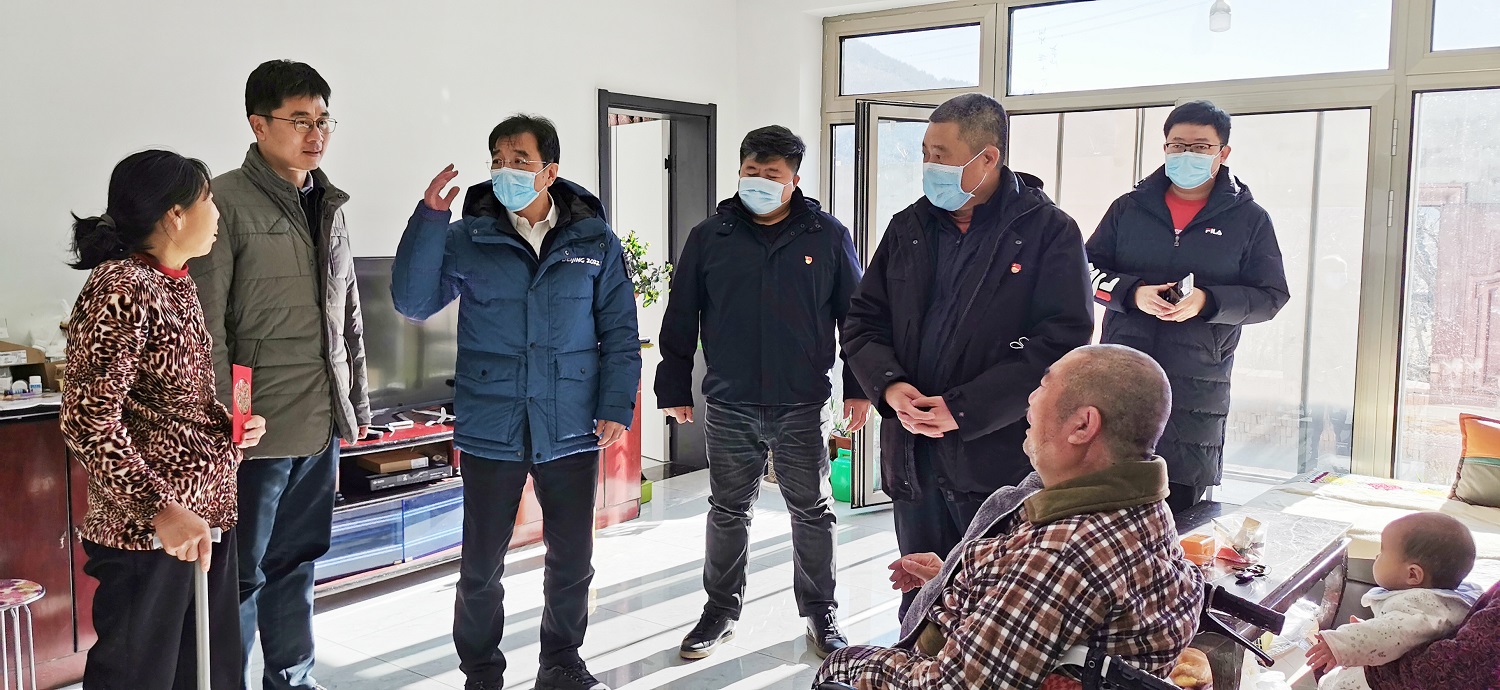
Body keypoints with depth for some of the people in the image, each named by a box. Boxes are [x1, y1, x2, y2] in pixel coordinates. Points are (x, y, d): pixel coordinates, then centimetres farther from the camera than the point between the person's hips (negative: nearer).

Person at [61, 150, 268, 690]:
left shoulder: (178, 284, 11)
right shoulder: (120, 289, -16)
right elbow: (88, 421, -20)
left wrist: (230, 425, 5)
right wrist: (159, 509, -25)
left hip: (210, 512, 8)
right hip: (146, 529, -8)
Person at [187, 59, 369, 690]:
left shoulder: (329, 206, 13)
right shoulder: (228, 200, -9)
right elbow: (206, 323, -13)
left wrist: (356, 402, 16)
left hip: (322, 425, 7)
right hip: (257, 425, -7)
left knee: (296, 565, 17)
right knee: (242, 575, 4)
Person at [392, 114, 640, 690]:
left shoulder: (594, 240, 2)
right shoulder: (467, 238, 1)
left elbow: (620, 333, 4)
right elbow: (413, 301, -6)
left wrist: (617, 406, -4)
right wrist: (429, 219, -14)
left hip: (571, 428, 1)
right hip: (491, 428, 0)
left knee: (572, 559, 12)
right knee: (481, 566, 9)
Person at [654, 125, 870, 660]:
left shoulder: (828, 235, 0)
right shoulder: (709, 237, 1)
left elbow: (854, 315, 4)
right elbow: (680, 320, 6)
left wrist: (858, 387, 1)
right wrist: (674, 389, 5)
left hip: (803, 405, -1)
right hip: (729, 406, 1)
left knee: (812, 511, 10)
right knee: (728, 511, 12)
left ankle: (820, 613, 26)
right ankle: (721, 611, 28)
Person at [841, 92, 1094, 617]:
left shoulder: (1049, 232, -6)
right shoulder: (908, 229, 11)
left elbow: (1062, 343, -14)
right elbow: (863, 321, 12)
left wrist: (963, 408, -18)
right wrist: (889, 385, -9)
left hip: (1001, 460, -5)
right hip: (913, 456, 5)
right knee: (919, 603, 17)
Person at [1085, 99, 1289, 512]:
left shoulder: (1248, 219, 5)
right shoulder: (1129, 208, 11)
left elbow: (1270, 296, 1)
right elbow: (1089, 270, 8)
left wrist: (1207, 302, -16)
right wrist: (1132, 293, -12)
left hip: (1196, 389, -1)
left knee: (1178, 505, 5)